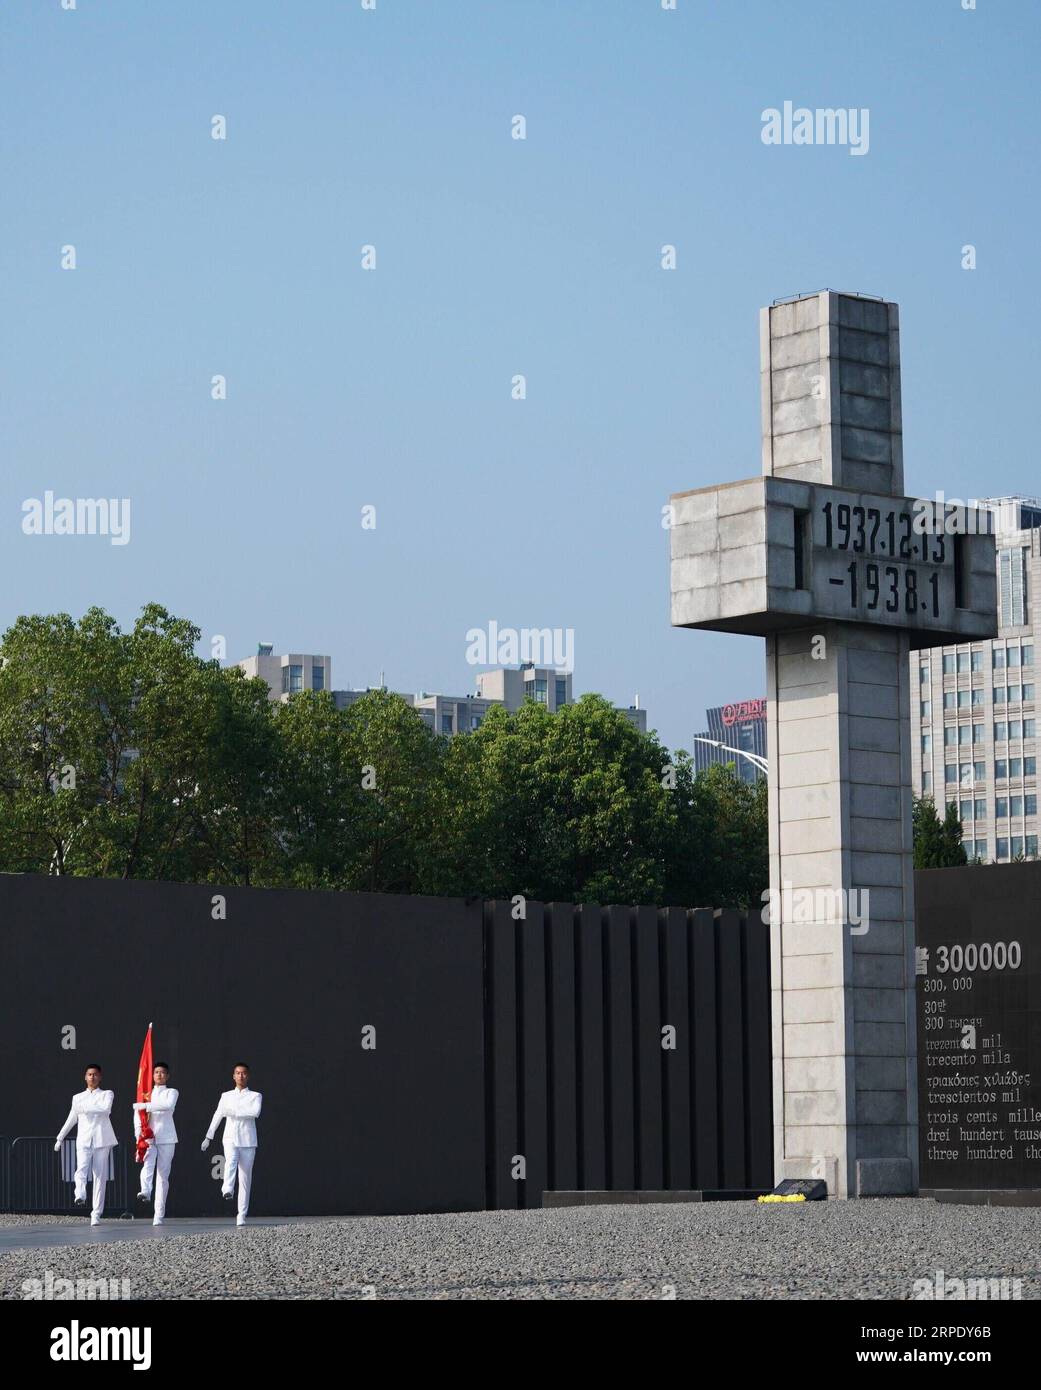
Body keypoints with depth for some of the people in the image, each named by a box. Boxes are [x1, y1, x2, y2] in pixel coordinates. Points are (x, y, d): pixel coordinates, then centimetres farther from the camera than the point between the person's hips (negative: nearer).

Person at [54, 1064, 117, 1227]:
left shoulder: (107, 1094, 10)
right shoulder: (78, 1097, 19)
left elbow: (106, 1109, -12)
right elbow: (71, 1120, 26)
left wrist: (85, 1108, -13)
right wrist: (59, 1139, 27)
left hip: (102, 1140, -2)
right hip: (83, 1140, 2)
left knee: (100, 1176, -4)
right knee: (81, 1169, -25)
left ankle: (96, 1214, -3)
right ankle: (80, 1196, -47)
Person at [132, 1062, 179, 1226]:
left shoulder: (171, 1092, 8)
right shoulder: (146, 1093, 16)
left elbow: (168, 1105, -15)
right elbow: (138, 1114, 6)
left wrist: (145, 1105, -18)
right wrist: (139, 1134, -8)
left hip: (166, 1138, -1)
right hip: (148, 1137, 1)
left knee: (163, 1174, -2)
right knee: (148, 1163, -28)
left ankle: (159, 1214, -2)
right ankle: (145, 1191, -52)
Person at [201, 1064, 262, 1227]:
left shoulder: (255, 1096, 7)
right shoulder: (226, 1096, 15)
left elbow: (255, 1112, -13)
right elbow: (217, 1116, 19)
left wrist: (233, 1111, -14)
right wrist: (208, 1137, 18)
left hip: (248, 1141, -1)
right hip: (230, 1138, 1)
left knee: (245, 1178, -1)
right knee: (231, 1162, -30)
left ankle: (242, 1214, 2)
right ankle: (228, 1190, -53)